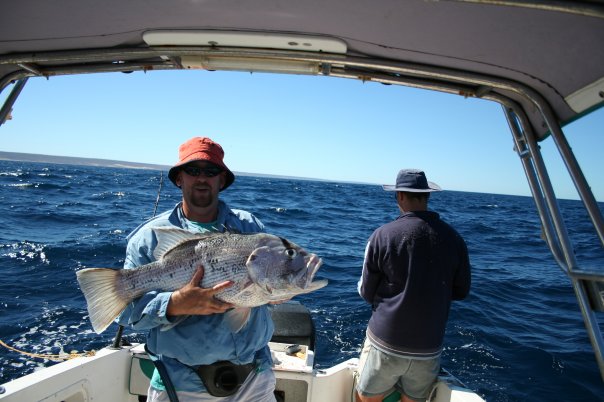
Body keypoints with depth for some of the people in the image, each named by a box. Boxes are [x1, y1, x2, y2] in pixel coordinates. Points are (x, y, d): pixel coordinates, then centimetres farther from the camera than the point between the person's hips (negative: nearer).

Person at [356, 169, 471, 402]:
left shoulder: (383, 235, -14)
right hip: (429, 348, 3)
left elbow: (366, 292, -6)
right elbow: (461, 292, 5)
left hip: (385, 343, -3)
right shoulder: (453, 238, -6)